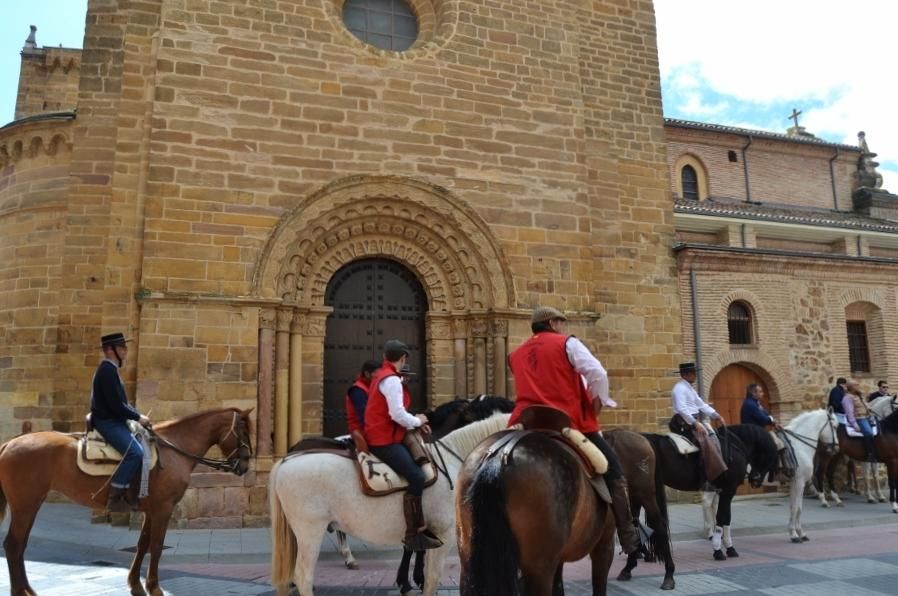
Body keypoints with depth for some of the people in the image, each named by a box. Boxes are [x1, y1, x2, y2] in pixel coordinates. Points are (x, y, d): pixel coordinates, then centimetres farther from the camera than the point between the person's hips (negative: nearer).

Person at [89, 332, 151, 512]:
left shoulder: (110, 369, 15)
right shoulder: (107, 370, -18)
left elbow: (122, 402, 19)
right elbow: (116, 405, -22)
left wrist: (137, 415, 7)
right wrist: (138, 417, -13)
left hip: (114, 421, 11)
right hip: (108, 422, -11)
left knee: (141, 447, 14)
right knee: (135, 452, -23)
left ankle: (128, 494, 18)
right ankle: (115, 498, -18)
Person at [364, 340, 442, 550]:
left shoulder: (382, 376, 17)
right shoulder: (392, 379, -15)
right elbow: (397, 414, -24)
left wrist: (416, 423, 7)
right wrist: (417, 421, -6)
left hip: (382, 436, 11)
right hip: (384, 440, -11)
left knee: (418, 469, 12)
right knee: (416, 476, -19)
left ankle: (420, 526, 15)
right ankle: (413, 535, -18)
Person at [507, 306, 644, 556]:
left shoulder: (516, 355, 19)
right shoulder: (567, 343, 2)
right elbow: (597, 373, -10)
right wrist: (599, 402, 5)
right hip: (569, 423, -4)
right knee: (613, 471, 9)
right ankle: (630, 540, 10)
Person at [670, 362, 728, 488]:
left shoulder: (690, 388, 18)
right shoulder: (679, 388, -14)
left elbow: (701, 404, 19)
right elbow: (682, 409, -24)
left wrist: (716, 415, 10)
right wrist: (695, 423, -28)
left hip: (694, 421, 10)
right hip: (685, 423, -10)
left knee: (714, 439, 7)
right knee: (707, 443, -19)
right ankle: (715, 478, -20)